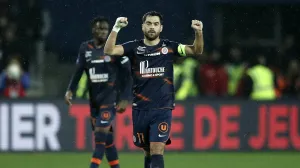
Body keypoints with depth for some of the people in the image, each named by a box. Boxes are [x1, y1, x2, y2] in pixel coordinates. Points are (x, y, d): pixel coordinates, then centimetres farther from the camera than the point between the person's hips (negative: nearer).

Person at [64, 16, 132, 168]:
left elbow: (127, 74, -4)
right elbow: (78, 72, 9)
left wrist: (124, 99, -8)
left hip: (110, 98, -4)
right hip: (94, 99, 4)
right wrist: (70, 90, -6)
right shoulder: (85, 48, 5)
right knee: (106, 138, 8)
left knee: (100, 135, -15)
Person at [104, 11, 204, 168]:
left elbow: (196, 51, -7)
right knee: (148, 151, 13)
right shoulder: (135, 47, 2)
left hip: (162, 110, -2)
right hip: (140, 109, 2)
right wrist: (116, 28, -24)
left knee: (157, 152, -12)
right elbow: (109, 50, -10)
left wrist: (198, 33, -26)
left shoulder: (169, 47, 1)